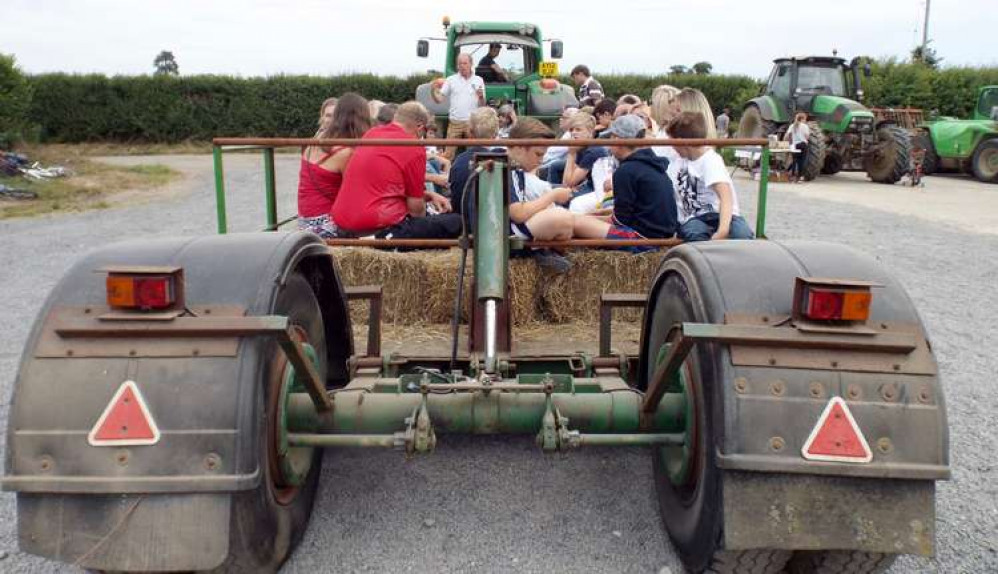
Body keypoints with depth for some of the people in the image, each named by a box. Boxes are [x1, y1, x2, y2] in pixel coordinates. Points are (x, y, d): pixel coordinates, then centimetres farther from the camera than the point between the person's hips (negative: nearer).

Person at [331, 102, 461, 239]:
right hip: (379, 230, -8)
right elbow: (415, 206, -2)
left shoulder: (371, 133, 12)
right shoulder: (415, 148, -8)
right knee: (454, 222, -3)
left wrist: (429, 195, 19)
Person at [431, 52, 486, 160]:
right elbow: (439, 99, 0)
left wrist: (481, 97, -15)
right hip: (454, 122, 0)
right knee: (448, 153, -3)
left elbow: (482, 105, 6)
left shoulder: (478, 80, 7)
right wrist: (433, 90, -18)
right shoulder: (451, 79, 6)